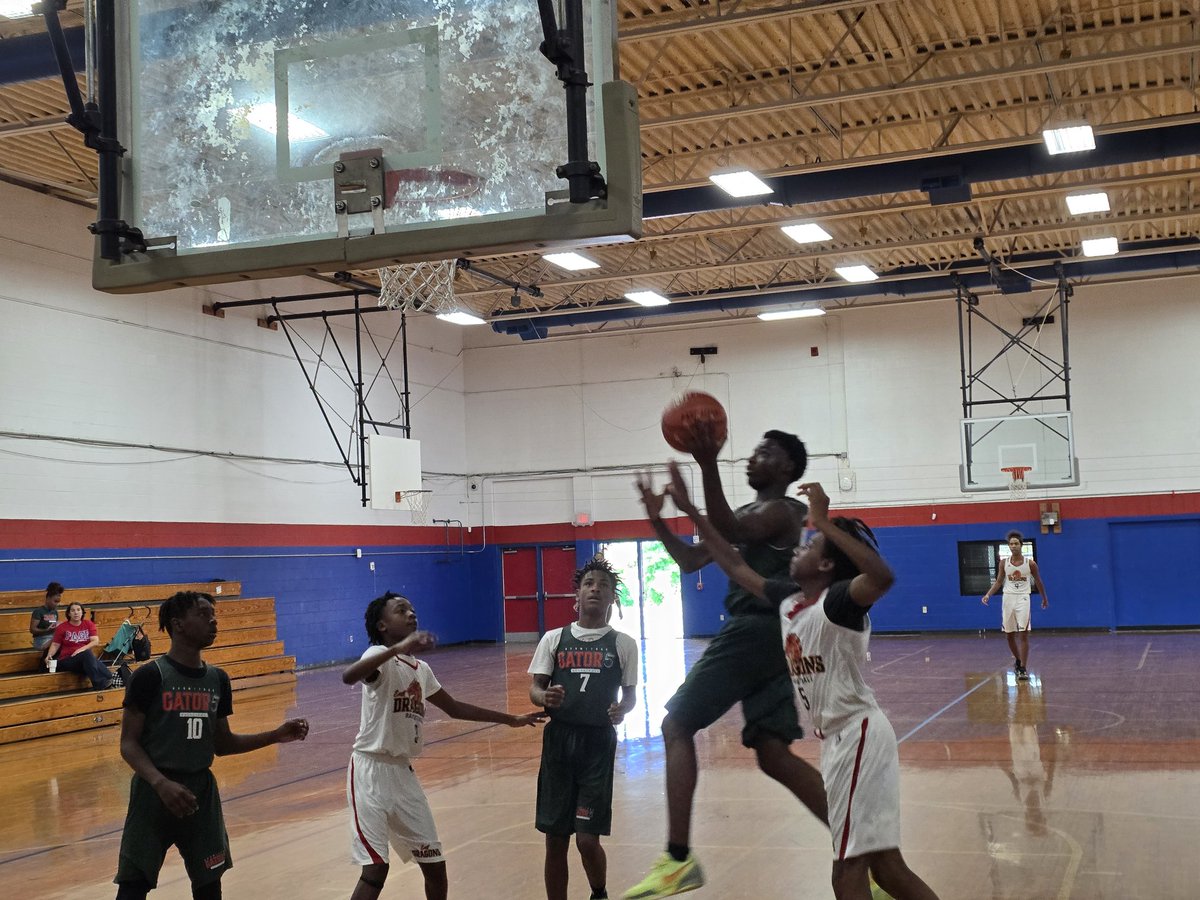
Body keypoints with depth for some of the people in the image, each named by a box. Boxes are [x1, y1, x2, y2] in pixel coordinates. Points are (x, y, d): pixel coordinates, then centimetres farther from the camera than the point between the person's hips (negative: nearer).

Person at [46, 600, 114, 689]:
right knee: (87, 654, -34)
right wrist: (49, 656, -15)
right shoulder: (62, 627, 7)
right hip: (67, 660, -2)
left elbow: (95, 641, -1)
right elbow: (55, 645, 5)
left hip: (86, 658, 2)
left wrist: (82, 649, -18)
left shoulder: (89, 624, 10)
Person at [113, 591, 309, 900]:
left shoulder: (217, 679, 6)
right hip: (155, 793, -5)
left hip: (201, 790, 5)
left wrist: (276, 735, 2)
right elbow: (128, 744, -12)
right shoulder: (150, 676, -12)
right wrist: (161, 783, -27)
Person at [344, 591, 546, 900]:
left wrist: (511, 720, 27)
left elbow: (454, 708, 25)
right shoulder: (381, 655, -13)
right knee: (376, 869, -15)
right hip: (372, 770, -8)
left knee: (434, 864, 12)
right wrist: (398, 648, -48)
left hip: (403, 772, 8)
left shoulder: (421, 669, 12)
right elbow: (349, 677, -36)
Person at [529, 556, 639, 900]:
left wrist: (622, 709, -13)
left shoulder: (623, 644, 4)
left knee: (587, 839, -4)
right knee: (555, 840, 6)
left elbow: (630, 694, 9)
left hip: (598, 743, -1)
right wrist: (544, 697, -19)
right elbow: (534, 687, 4)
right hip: (559, 740, 2)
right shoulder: (554, 638, 6)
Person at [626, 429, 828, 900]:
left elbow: (730, 533, -29)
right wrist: (657, 520, 9)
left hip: (755, 632, -10)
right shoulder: (750, 515, 22)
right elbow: (690, 560, 22)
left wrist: (709, 466, -39)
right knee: (774, 756, 7)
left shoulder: (780, 511, -8)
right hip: (769, 635, 10)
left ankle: (678, 860, -10)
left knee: (677, 725, -6)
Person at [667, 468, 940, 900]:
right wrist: (691, 510, 18)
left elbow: (883, 577, -36)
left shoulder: (838, 602, -15)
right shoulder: (787, 600, 9)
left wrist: (824, 523, -33)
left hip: (858, 737, -9)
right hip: (839, 739, 9)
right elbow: (737, 567, 20)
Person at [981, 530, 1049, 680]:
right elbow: (998, 582, 9)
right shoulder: (1004, 563, 3)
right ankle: (1017, 660, 32)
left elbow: (1038, 582, 11)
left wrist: (1044, 599, 21)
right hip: (1008, 598, 3)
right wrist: (988, 594, -6)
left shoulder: (1030, 564, -3)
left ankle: (1023, 668, -11)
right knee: (1009, 634, 9)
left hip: (1023, 598, -3)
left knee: (1023, 634, -11)